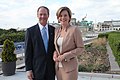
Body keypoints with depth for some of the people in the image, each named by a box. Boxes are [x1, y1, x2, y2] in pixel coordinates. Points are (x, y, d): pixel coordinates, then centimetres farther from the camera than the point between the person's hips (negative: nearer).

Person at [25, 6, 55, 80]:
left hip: (51, 68, 3)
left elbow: (56, 47, 8)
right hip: (37, 68, -2)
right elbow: (28, 52, -4)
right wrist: (28, 69, -7)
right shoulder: (30, 31, -3)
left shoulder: (53, 30, 4)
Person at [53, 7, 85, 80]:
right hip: (58, 67, 6)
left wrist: (64, 56, -18)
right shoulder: (57, 30, 5)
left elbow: (81, 48, -11)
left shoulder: (75, 29, -12)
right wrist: (55, 54, -4)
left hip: (70, 67, -5)